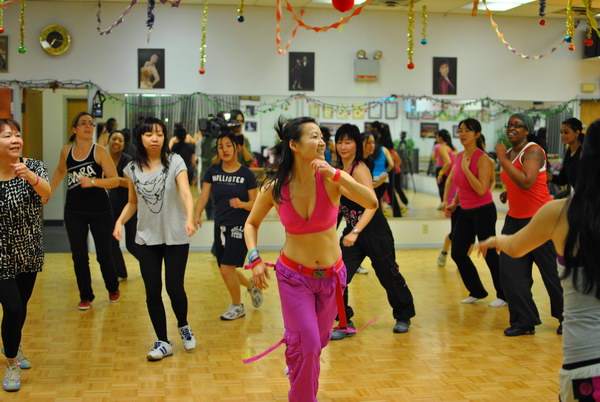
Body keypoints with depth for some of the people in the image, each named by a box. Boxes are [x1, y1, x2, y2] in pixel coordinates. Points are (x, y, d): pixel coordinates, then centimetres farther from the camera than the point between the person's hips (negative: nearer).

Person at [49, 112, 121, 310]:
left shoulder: (99, 151, -9)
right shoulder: (66, 151, 3)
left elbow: (115, 180, -15)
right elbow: (60, 171, 25)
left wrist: (92, 181, -28)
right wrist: (49, 191, 23)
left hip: (100, 210, -3)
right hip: (74, 211, 3)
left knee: (104, 254, 5)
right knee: (79, 256, 4)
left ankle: (113, 289, 30)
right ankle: (86, 296, 20)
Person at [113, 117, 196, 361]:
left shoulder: (175, 162, -8)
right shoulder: (133, 168, 2)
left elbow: (185, 192, -21)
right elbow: (132, 203, 11)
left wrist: (189, 218, -39)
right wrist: (120, 221, -7)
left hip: (175, 237, -3)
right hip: (147, 238, 3)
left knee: (174, 288, -1)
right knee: (152, 292, 4)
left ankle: (183, 326, 31)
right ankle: (163, 342, 20)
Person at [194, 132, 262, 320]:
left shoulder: (247, 174, -7)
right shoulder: (213, 171, 2)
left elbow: (255, 203, -5)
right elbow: (204, 195, -4)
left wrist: (242, 204, -27)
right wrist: (197, 215, -20)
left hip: (240, 227, -5)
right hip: (220, 226, 5)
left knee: (226, 269, -10)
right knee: (226, 270, 12)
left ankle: (237, 306, 14)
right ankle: (252, 286, 42)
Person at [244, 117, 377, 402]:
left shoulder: (329, 178, -15)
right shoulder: (274, 187, -13)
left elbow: (371, 203, -29)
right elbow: (251, 223, 3)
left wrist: (336, 174, -37)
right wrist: (254, 258, -11)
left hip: (331, 275, 2)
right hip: (294, 275, -2)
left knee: (319, 340, 20)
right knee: (306, 345, -8)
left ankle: (296, 365, 54)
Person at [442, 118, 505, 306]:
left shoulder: (482, 158, -17)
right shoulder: (460, 156, 4)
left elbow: (481, 189, -24)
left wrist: (466, 168, -25)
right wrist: (452, 203, 17)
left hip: (483, 211, -7)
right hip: (465, 211, 7)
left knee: (489, 254, 1)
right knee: (458, 253, 8)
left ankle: (503, 296, 17)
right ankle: (477, 291, 24)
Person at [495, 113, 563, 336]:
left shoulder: (533, 151, -14)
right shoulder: (509, 154, 11)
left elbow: (527, 182, -30)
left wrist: (503, 160, -24)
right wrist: (509, 192, 7)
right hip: (515, 218, 8)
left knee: (552, 271, 3)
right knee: (510, 271, 1)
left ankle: (566, 318, 22)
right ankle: (524, 322, 12)